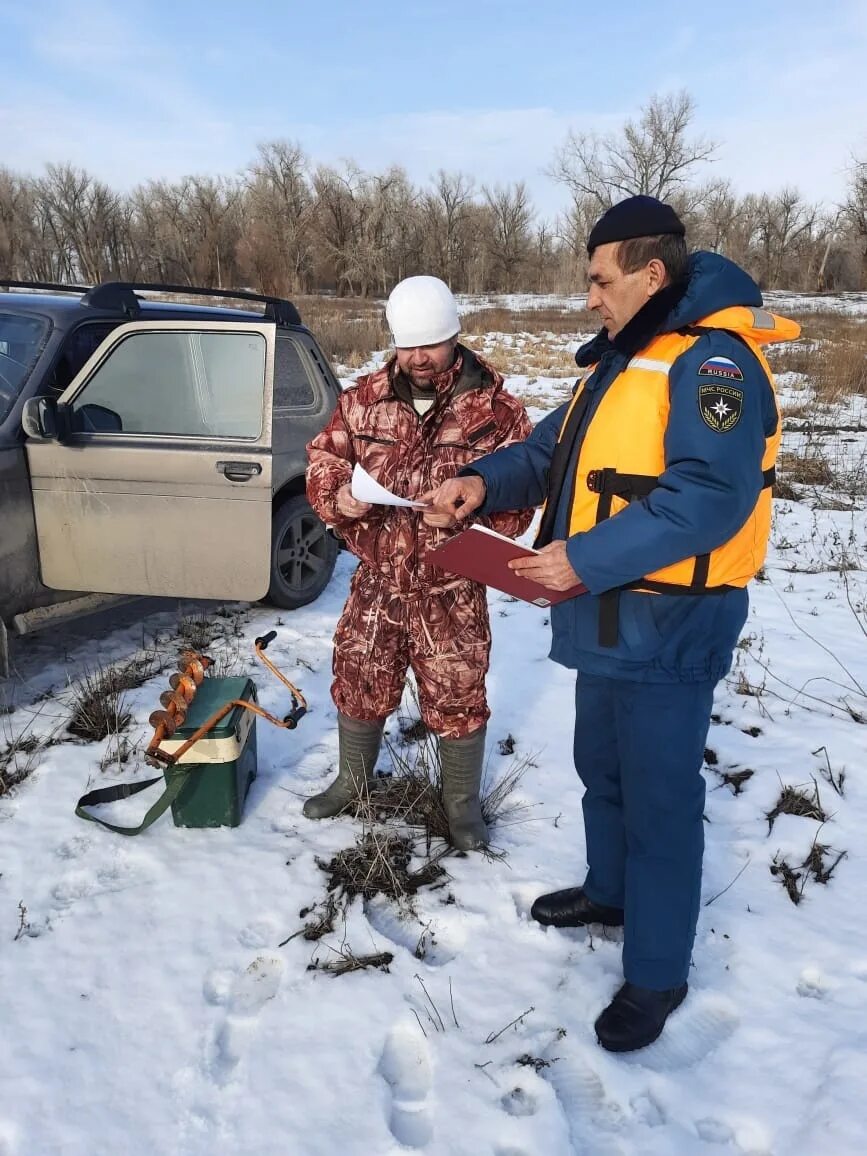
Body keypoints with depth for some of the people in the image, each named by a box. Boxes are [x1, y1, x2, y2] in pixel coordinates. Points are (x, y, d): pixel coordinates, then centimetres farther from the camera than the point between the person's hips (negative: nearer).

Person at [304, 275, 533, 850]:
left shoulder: (497, 410, -9)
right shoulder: (364, 398, 2)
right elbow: (323, 460, 9)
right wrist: (337, 496, -14)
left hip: (452, 593, -3)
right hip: (375, 584, 3)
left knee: (458, 700, 10)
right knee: (358, 685, 17)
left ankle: (463, 804, 34)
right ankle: (351, 780, 44)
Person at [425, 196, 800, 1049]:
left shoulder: (711, 361, -18)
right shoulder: (619, 357, 13)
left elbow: (708, 499, -28)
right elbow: (556, 448, 16)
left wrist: (584, 559, -27)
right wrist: (485, 481, -2)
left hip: (669, 625, -9)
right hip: (608, 613, 10)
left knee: (659, 797, 3)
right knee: (602, 767, 23)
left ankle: (656, 976, 20)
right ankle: (609, 891, 46)